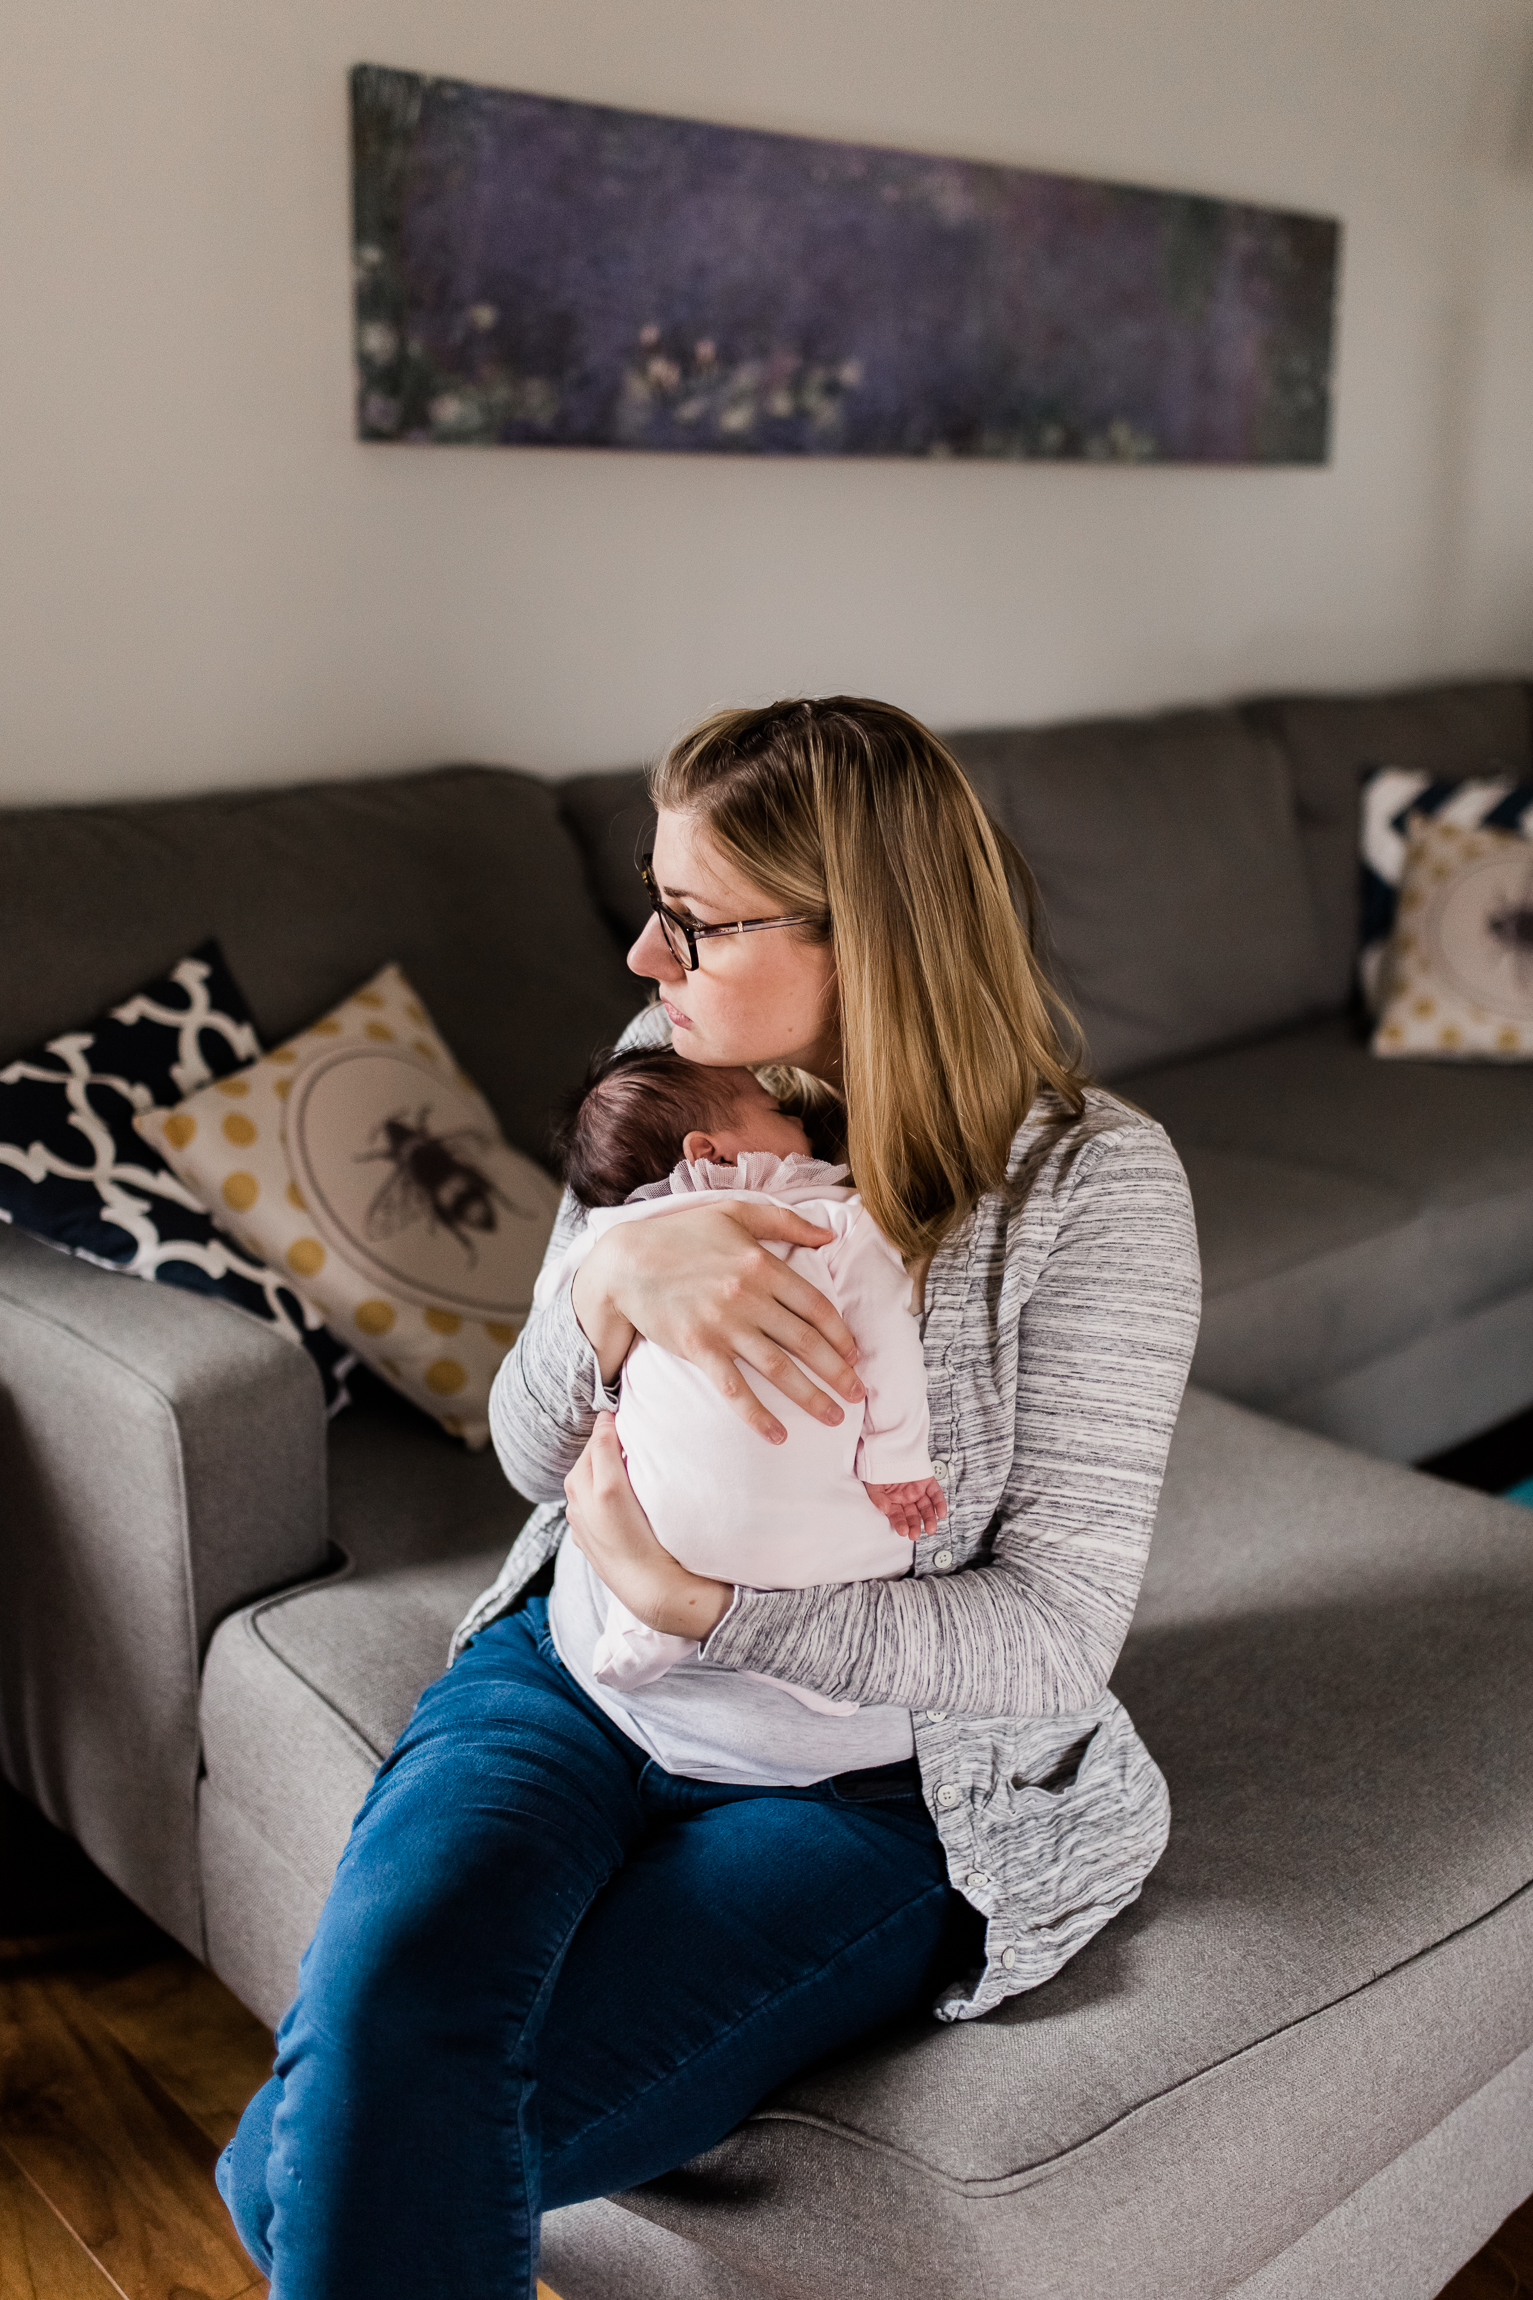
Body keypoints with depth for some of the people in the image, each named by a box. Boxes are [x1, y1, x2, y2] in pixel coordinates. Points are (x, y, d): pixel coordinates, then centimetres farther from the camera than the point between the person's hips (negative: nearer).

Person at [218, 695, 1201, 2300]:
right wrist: (616, 1282, -23)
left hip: (877, 1784, -4)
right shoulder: (673, 1068, -2)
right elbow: (534, 1455, 0)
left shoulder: (1094, 1180, -16)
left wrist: (697, 1602, -25)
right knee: (379, 2010, -27)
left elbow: (1059, 1632, -15)